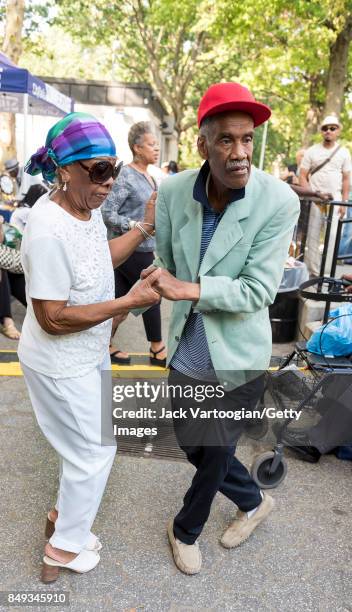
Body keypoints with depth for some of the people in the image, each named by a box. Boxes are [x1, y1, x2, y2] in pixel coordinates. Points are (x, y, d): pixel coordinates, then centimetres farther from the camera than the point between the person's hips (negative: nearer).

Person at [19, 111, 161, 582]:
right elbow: (53, 319, -28)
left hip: (88, 354, 9)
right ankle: (65, 548, 36)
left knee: (86, 443, 26)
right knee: (97, 450, 9)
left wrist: (146, 227, 5)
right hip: (61, 365, -9)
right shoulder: (49, 230, -31)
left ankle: (63, 514, 52)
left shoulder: (87, 206, -4)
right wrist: (130, 301, -28)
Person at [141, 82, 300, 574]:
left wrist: (191, 290, -24)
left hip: (237, 358, -4)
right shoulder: (174, 191, -9)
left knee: (215, 454, 16)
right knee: (190, 443, 22)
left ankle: (186, 529, 49)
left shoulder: (279, 201, -20)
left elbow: (258, 291, -20)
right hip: (187, 350, 5)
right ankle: (253, 501, 52)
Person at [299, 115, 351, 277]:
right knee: (312, 235, 2)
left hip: (335, 199, 1)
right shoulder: (312, 151, 5)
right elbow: (302, 176, 2)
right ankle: (313, 270, 10)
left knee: (332, 235, -4)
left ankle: (326, 271, 2)